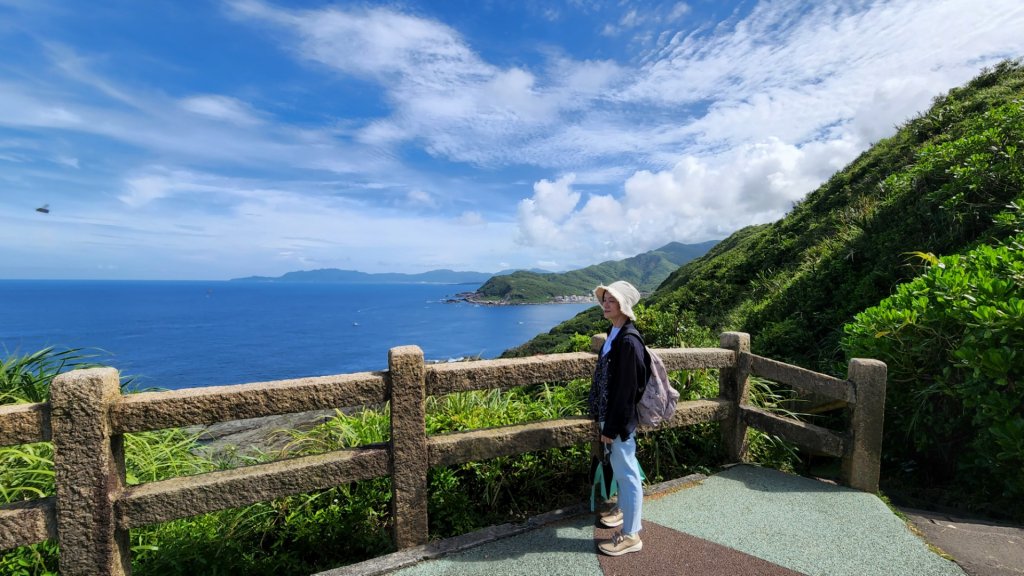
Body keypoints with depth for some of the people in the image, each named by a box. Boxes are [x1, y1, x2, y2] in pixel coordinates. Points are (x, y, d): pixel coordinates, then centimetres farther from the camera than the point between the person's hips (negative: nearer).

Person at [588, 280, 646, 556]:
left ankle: (630, 535, 23)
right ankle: (624, 508, 47)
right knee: (620, 469, 25)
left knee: (626, 472, 6)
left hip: (620, 420, -9)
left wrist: (612, 427, -18)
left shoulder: (628, 341, -25)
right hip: (609, 415, 9)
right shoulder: (614, 334, 4)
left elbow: (627, 389, -24)